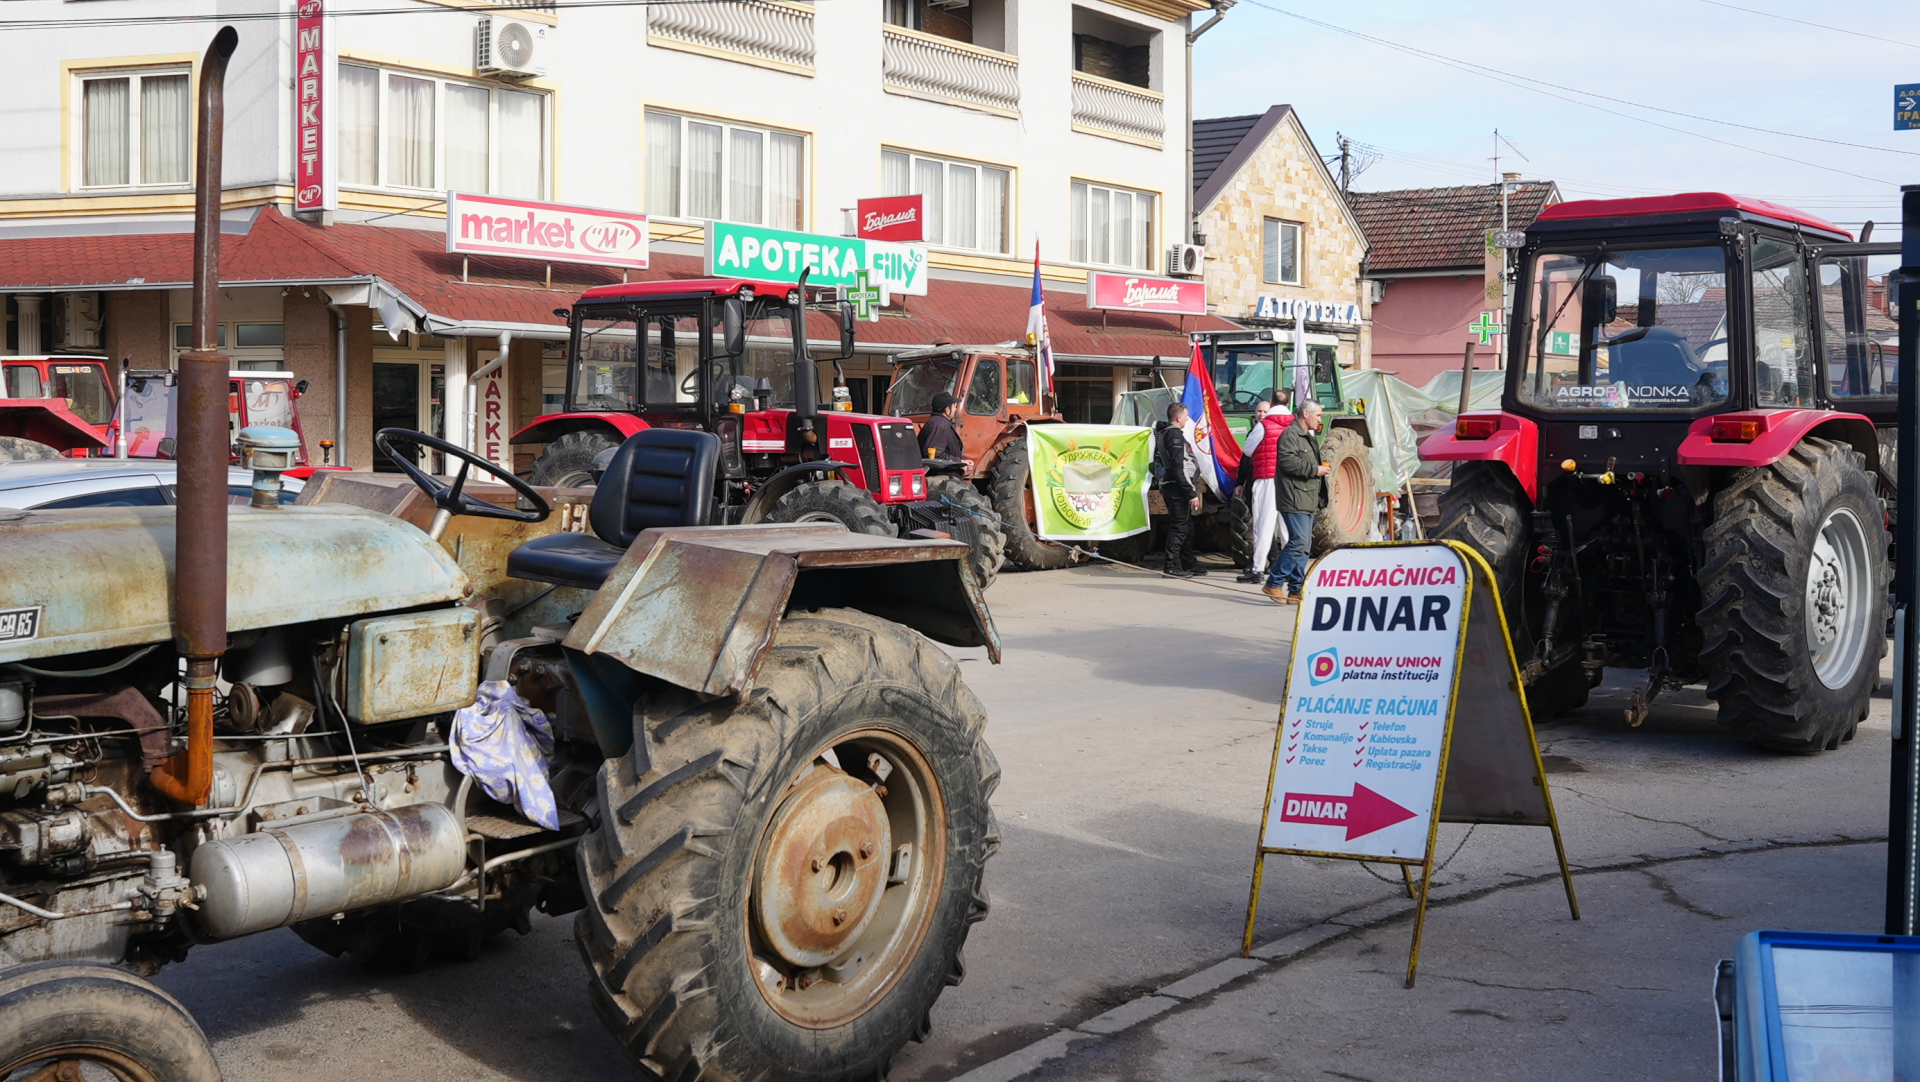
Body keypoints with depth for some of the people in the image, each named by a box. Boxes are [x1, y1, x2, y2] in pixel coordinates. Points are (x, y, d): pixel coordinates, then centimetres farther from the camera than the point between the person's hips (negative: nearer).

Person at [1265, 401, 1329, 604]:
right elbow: (1288, 461, -23)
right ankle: (1274, 583, -9)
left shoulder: (1308, 437, 24)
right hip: (1295, 500, -11)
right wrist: (1315, 470, -18)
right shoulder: (1290, 434, -10)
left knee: (1303, 545, 9)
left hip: (1307, 501, 11)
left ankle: (1296, 589, 11)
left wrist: (1321, 470, 16)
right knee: (1298, 542, -15)